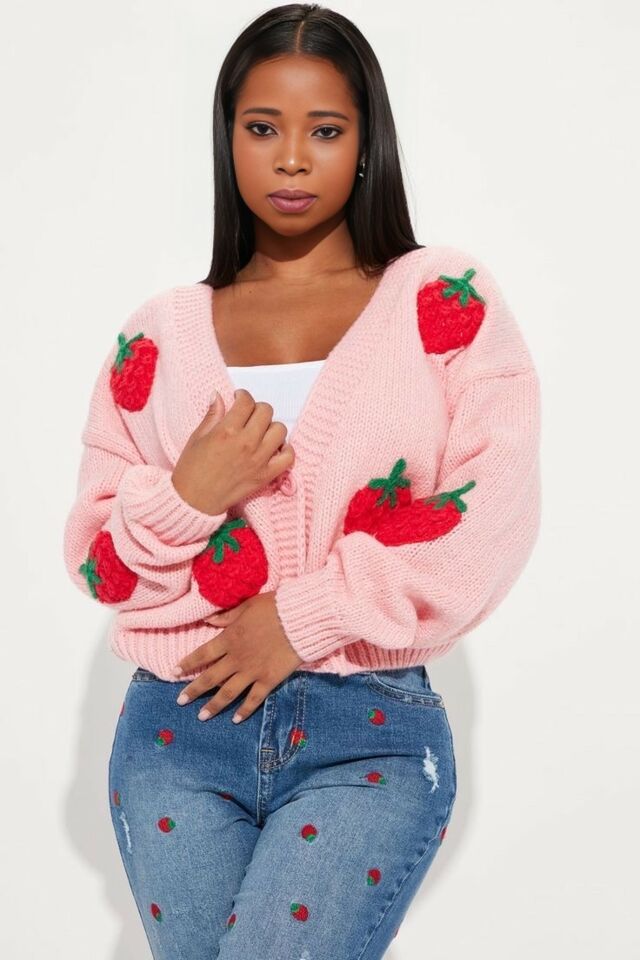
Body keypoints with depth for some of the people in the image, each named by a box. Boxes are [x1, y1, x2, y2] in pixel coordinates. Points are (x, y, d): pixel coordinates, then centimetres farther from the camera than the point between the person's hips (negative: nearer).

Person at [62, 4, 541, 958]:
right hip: (180, 728, 3)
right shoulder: (161, 335, 10)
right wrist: (187, 500, -11)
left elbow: (492, 514, -7)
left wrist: (304, 617, -11)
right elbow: (95, 551, 10)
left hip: (371, 733, -2)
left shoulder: (445, 302, 4)